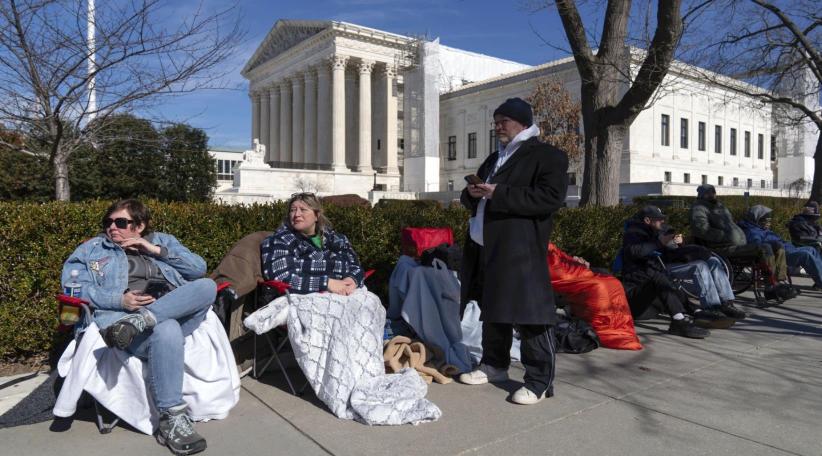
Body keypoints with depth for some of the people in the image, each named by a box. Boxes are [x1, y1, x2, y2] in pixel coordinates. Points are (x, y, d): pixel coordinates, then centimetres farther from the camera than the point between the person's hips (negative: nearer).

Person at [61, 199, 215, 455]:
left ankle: (138, 323, -36)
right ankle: (172, 420, -33)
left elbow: (199, 268, 13)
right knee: (166, 330, -38)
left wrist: (157, 250, 3)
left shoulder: (162, 240, 25)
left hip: (179, 313, 3)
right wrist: (118, 300, -10)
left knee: (207, 286, -28)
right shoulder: (92, 249, 23)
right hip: (122, 316, -2)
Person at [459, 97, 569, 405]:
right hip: (485, 249, 8)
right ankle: (494, 365, 31)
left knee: (530, 314, -6)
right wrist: (472, 193, 1)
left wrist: (499, 193, -20)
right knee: (491, 310, 16)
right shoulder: (493, 159, 23)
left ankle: (540, 381, 6)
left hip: (520, 251, -8)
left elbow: (551, 197, -17)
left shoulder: (548, 156, -3)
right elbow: (472, 200, 27)